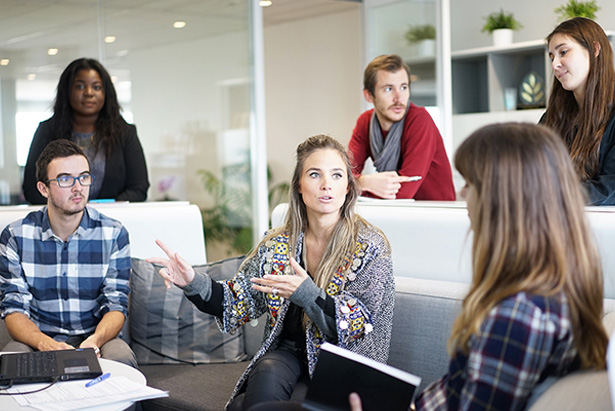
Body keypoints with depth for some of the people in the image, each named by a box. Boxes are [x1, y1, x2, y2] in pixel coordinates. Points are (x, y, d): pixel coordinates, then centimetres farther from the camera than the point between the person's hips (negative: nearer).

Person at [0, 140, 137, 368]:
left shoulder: (114, 234, -1)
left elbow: (116, 305, -3)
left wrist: (95, 340, -27)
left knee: (121, 358, -32)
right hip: (37, 339, 0)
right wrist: (45, 343, -27)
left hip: (95, 338, 1)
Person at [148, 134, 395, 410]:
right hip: (286, 353, 3)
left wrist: (306, 294, -29)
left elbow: (359, 325, -13)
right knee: (268, 376, -31)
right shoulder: (276, 244, 4)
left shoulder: (370, 247, -7)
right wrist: (194, 283, -12)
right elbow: (240, 303, 6)